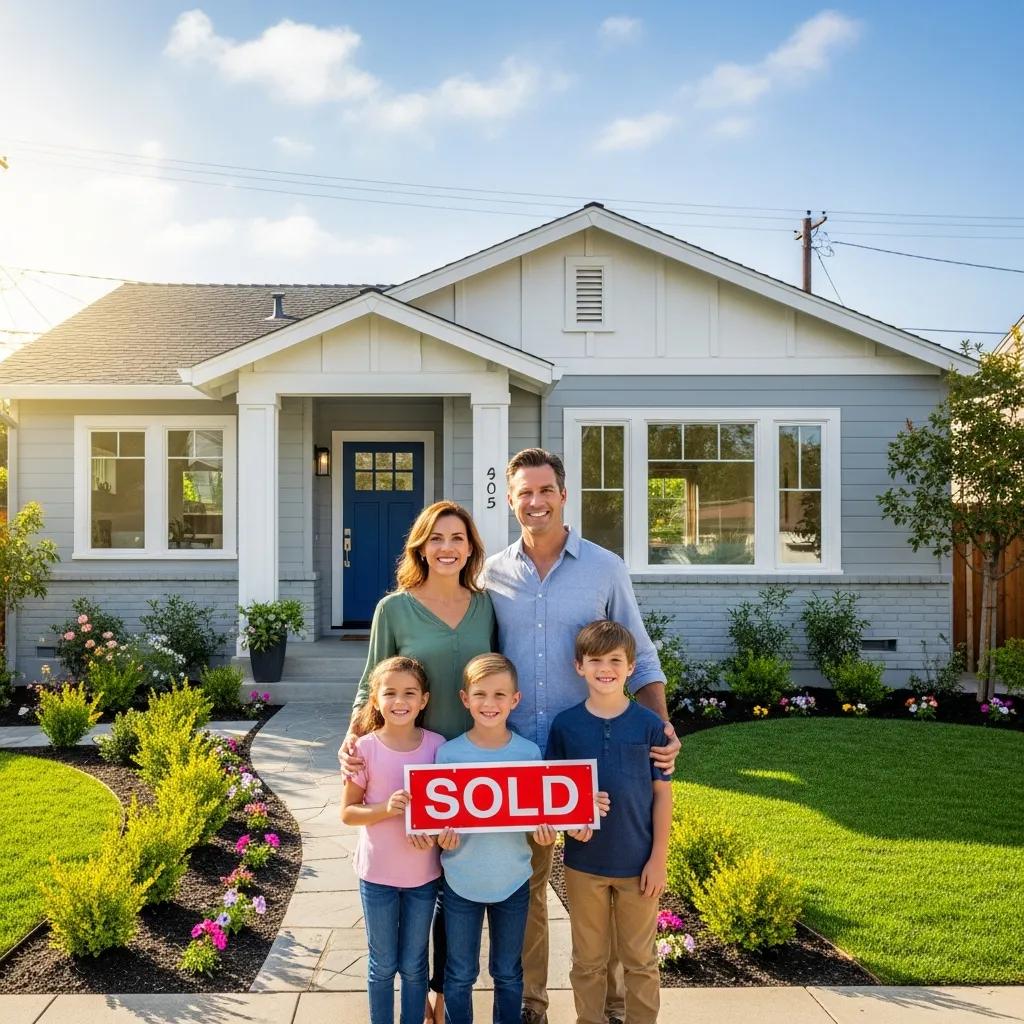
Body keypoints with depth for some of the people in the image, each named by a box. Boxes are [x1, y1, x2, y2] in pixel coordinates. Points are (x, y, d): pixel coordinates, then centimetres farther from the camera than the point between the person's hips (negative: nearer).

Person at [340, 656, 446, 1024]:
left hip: (423, 874, 1)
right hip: (377, 874, -1)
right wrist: (386, 808, -24)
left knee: (414, 965, 17)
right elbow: (347, 812, -7)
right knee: (383, 965, 15)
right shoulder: (366, 748, -13)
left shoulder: (437, 746, -8)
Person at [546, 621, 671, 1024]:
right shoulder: (565, 724, -5)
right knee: (588, 961, 14)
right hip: (583, 862, 1)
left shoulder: (649, 724, -7)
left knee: (639, 960, 14)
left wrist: (658, 858, -5)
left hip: (638, 862, -1)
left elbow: (662, 793, -3)